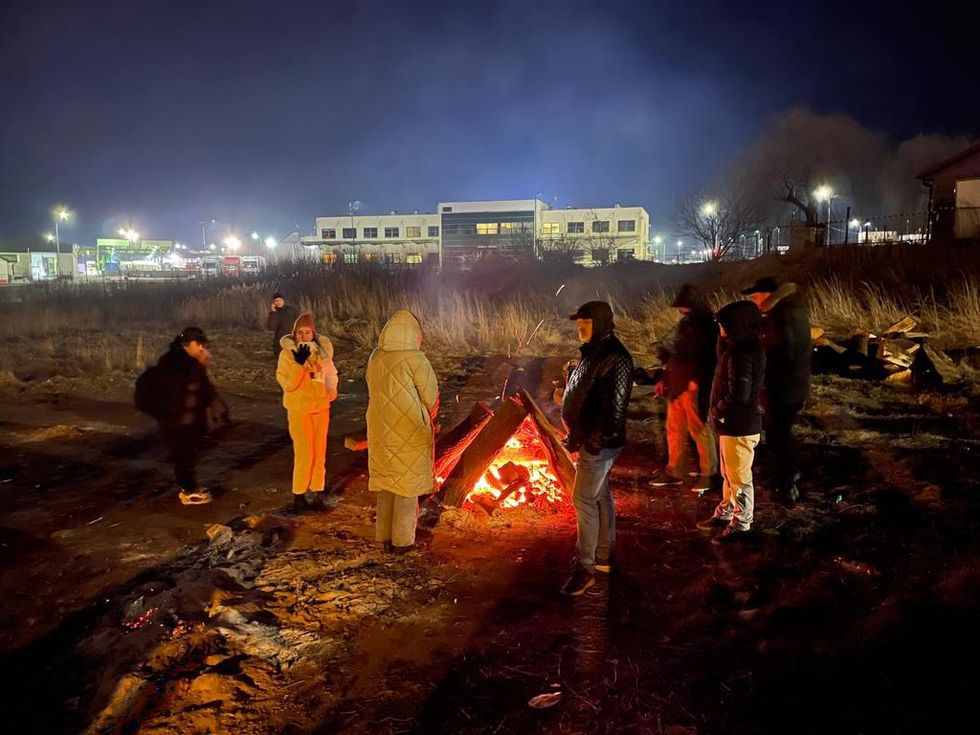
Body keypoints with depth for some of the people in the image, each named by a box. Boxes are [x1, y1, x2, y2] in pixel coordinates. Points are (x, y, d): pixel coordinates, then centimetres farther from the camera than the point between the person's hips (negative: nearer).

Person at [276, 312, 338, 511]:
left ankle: (317, 491, 23)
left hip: (321, 407, 4)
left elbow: (331, 373, 15)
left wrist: (331, 390, -3)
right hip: (299, 409, -4)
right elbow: (287, 384, -16)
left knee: (320, 452, 10)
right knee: (304, 454, -5)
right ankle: (299, 494, 10)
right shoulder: (287, 353, -11)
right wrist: (299, 363, -26)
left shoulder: (322, 350, 0)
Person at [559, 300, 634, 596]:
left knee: (584, 500, -5)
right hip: (586, 437, 10)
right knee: (600, 495, 17)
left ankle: (585, 568, 5)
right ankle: (604, 556, 29)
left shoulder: (616, 359, -21)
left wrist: (592, 441, -21)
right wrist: (576, 435, 12)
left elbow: (614, 408, -24)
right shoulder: (593, 352, 10)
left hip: (599, 442, -10)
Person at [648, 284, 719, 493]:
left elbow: (708, 358, -16)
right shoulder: (684, 325, 14)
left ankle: (708, 473, 14)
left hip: (695, 389, -8)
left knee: (700, 429, 1)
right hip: (676, 386, 8)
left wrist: (697, 380, -23)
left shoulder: (707, 327, -10)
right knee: (674, 429, 13)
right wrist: (665, 379, 16)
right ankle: (674, 472, 23)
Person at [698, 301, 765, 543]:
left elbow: (738, 397, -29)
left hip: (739, 426, -10)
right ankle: (726, 513, 39)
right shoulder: (745, 347, 3)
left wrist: (716, 411, -13)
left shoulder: (742, 355, -26)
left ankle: (741, 525, 19)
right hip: (733, 423, 10)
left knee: (739, 477, 5)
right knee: (729, 473, 23)